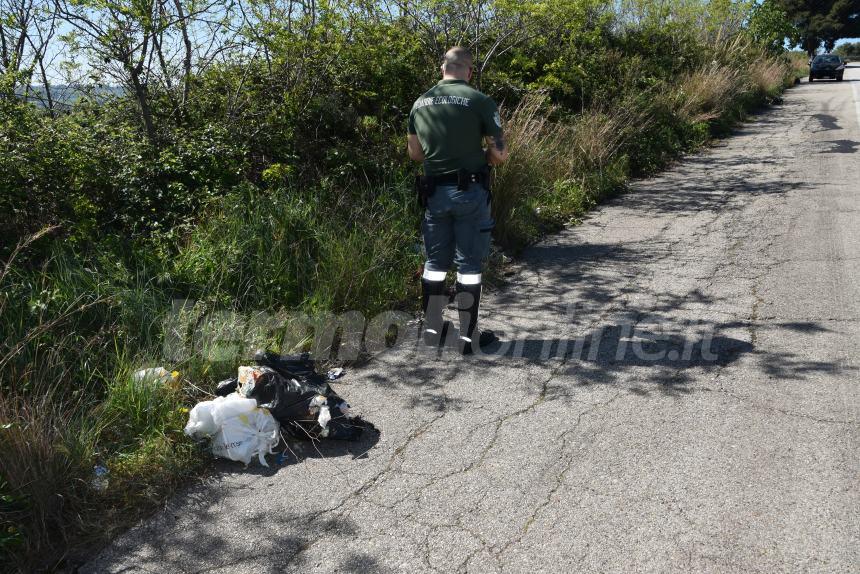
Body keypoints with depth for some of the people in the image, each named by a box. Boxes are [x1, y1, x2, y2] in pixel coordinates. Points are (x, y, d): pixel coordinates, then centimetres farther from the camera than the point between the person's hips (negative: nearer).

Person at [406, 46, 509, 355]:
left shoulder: (420, 103, 7)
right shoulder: (480, 101, -8)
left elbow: (414, 152, 15)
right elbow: (499, 153, -8)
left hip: (434, 192, 4)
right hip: (469, 191, -4)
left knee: (435, 262, 14)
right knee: (469, 265, 4)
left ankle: (432, 330, 21)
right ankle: (468, 336, 11)